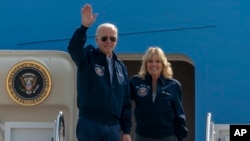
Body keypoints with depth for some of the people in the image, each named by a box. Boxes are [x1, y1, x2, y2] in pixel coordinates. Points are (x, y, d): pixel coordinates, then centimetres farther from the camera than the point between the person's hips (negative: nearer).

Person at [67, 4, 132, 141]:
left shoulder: (120, 66, 13)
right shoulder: (87, 58, 0)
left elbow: (126, 101, 14)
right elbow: (73, 48, -24)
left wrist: (126, 130, 10)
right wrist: (84, 26, -40)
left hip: (113, 126, 5)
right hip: (90, 124, -5)